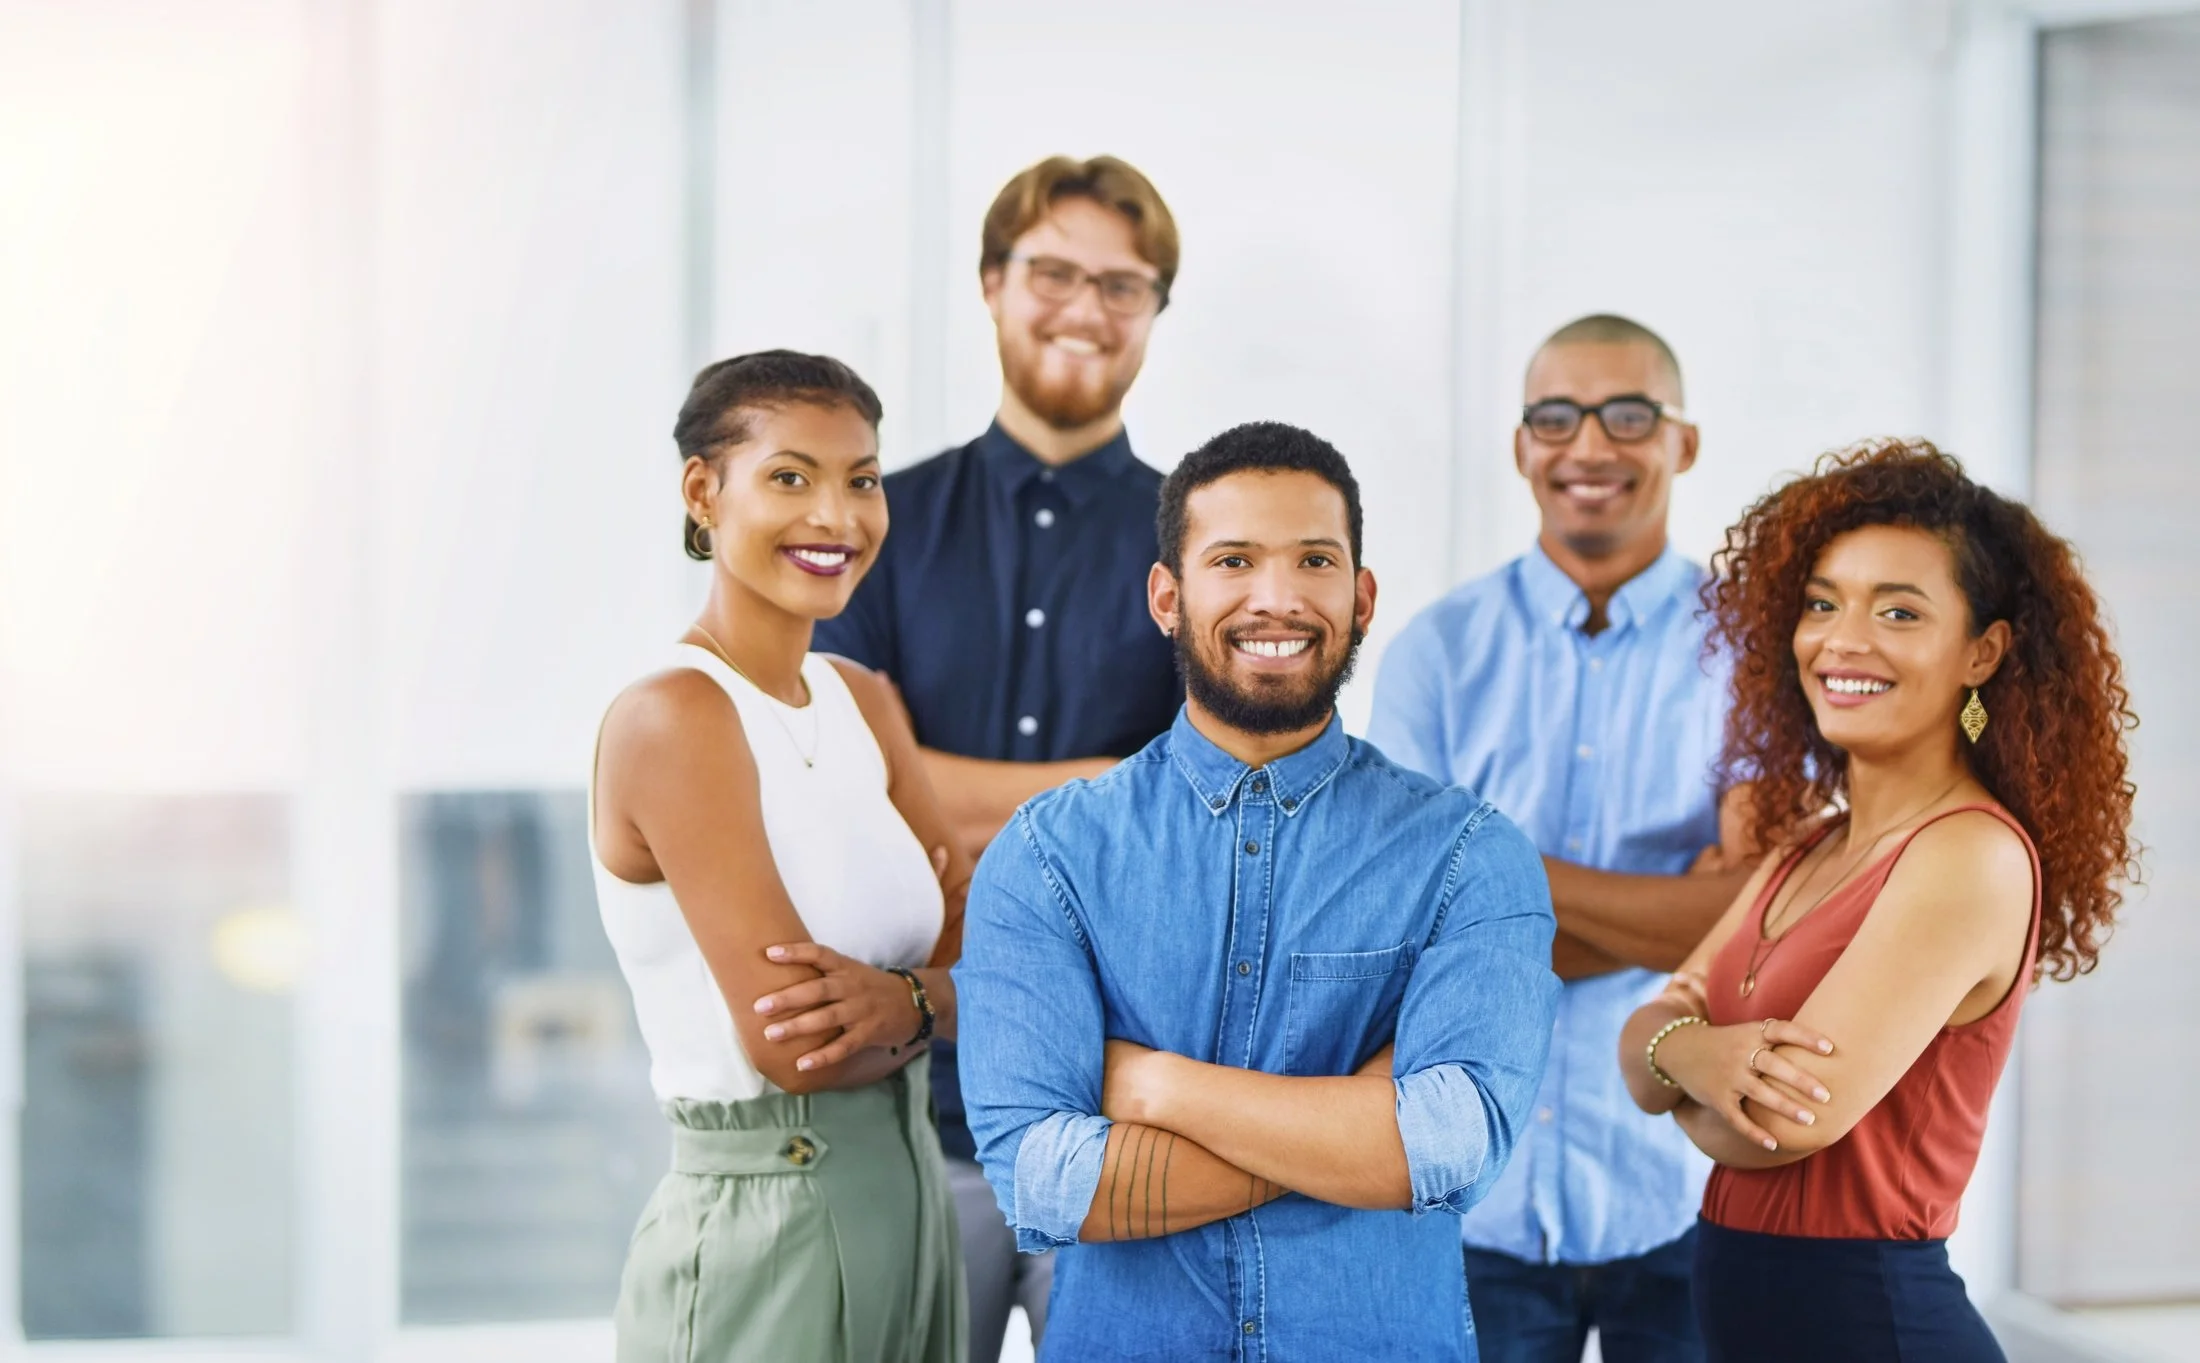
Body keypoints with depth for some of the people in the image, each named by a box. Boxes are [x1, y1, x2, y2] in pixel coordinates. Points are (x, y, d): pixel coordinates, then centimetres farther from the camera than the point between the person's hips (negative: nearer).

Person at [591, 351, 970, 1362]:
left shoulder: (862, 701, 9)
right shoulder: (671, 716, -15)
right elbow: (790, 1043, -20)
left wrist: (902, 999, -16)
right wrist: (941, 989, -5)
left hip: (908, 1196, 7)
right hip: (758, 1229, -7)